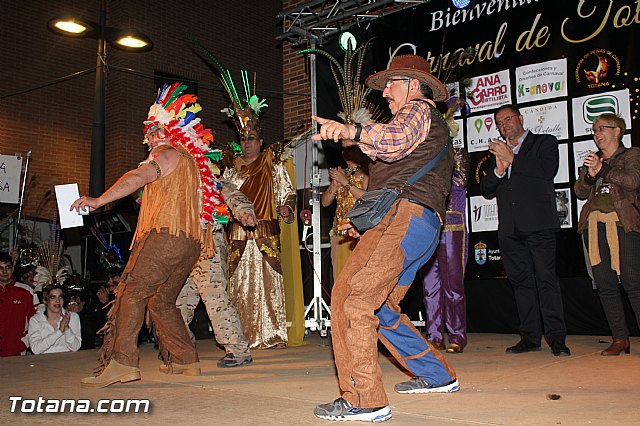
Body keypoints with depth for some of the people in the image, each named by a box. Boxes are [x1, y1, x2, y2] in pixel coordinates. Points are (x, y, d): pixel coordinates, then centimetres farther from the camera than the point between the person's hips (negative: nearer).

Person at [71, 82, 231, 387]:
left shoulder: (168, 154, 0)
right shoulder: (192, 161, 28)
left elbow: (138, 176, -15)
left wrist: (99, 200, -20)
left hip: (166, 234, -9)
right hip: (190, 242, 9)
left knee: (132, 293, -12)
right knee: (161, 301, 15)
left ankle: (121, 363, -20)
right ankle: (185, 361, 14)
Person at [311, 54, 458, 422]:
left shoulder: (418, 109, 5)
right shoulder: (435, 130, 36)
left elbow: (396, 139, -20)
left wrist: (352, 131, -35)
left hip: (404, 214, -10)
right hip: (423, 226, 10)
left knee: (351, 296, -19)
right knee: (379, 309, 16)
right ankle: (438, 375, 24)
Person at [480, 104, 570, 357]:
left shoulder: (544, 142, 10)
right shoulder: (498, 152, 23)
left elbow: (548, 170, -10)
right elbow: (486, 191, 14)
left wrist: (512, 158, -8)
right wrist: (499, 169, -4)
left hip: (538, 223, -5)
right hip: (510, 227, 5)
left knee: (546, 278, -10)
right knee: (521, 281, 5)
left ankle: (556, 338, -7)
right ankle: (530, 337, 9)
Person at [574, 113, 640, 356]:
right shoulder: (592, 160, 23)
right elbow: (580, 192, 12)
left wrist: (602, 170, -11)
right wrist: (590, 175, -7)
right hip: (595, 225, 5)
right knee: (605, 285, 2)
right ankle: (620, 339, 8)